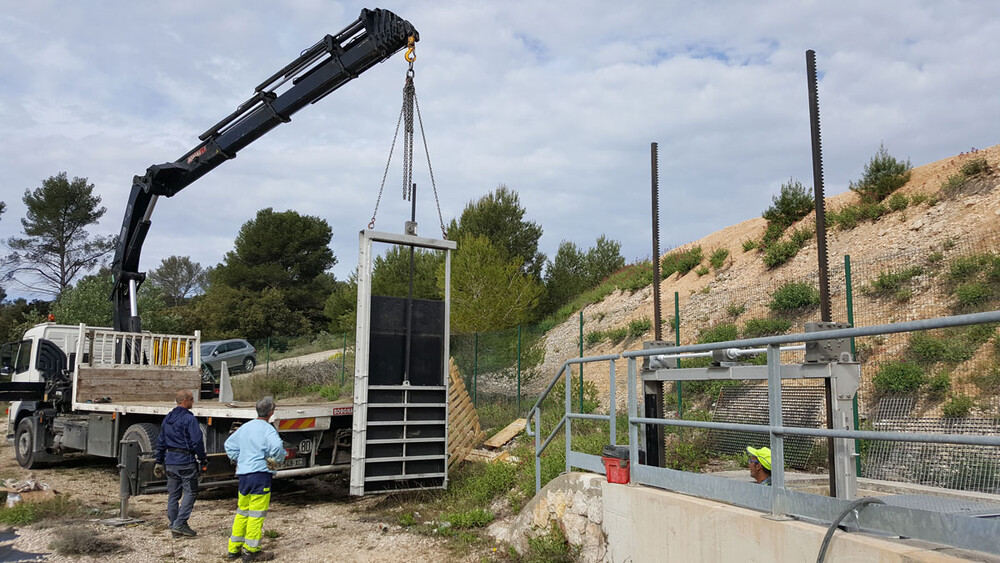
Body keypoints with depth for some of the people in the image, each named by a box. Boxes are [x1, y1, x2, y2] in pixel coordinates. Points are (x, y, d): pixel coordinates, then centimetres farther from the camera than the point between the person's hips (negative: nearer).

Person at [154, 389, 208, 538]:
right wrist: (203, 459, -4)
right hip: (186, 460, -8)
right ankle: (180, 524, -6)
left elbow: (160, 441, 16)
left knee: (173, 494, 11)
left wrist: (159, 462, 22)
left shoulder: (167, 418, 12)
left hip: (170, 461, 8)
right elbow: (197, 442, -14)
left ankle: (174, 526, 16)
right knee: (190, 492, 0)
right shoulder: (189, 419, -12)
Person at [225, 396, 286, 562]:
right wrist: (277, 460, -8)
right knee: (256, 514, 0)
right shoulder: (268, 429, -12)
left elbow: (229, 445, 23)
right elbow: (276, 447, -28)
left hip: (243, 474, 8)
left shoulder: (245, 427, 12)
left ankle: (234, 548, 24)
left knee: (242, 512, 17)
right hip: (260, 475, -7)